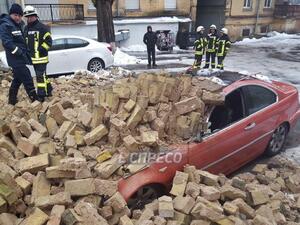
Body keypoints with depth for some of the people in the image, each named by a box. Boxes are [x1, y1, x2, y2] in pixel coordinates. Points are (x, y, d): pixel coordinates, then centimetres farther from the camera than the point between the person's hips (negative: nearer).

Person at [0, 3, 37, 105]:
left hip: (19, 59, 10)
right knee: (27, 80, -7)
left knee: (17, 79, 17)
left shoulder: (17, 25, 16)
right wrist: (20, 53, -24)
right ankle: (35, 100, 0)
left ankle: (12, 100, 28)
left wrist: (26, 53, 16)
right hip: (16, 59, -10)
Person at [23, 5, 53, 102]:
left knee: (40, 76, -6)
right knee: (42, 75, 16)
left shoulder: (42, 27, -9)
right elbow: (24, 41, 24)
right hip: (33, 58, 8)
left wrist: (40, 50, -18)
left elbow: (49, 41, -13)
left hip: (41, 57, -7)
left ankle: (41, 95, 0)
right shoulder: (26, 28, 14)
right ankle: (48, 90, 29)